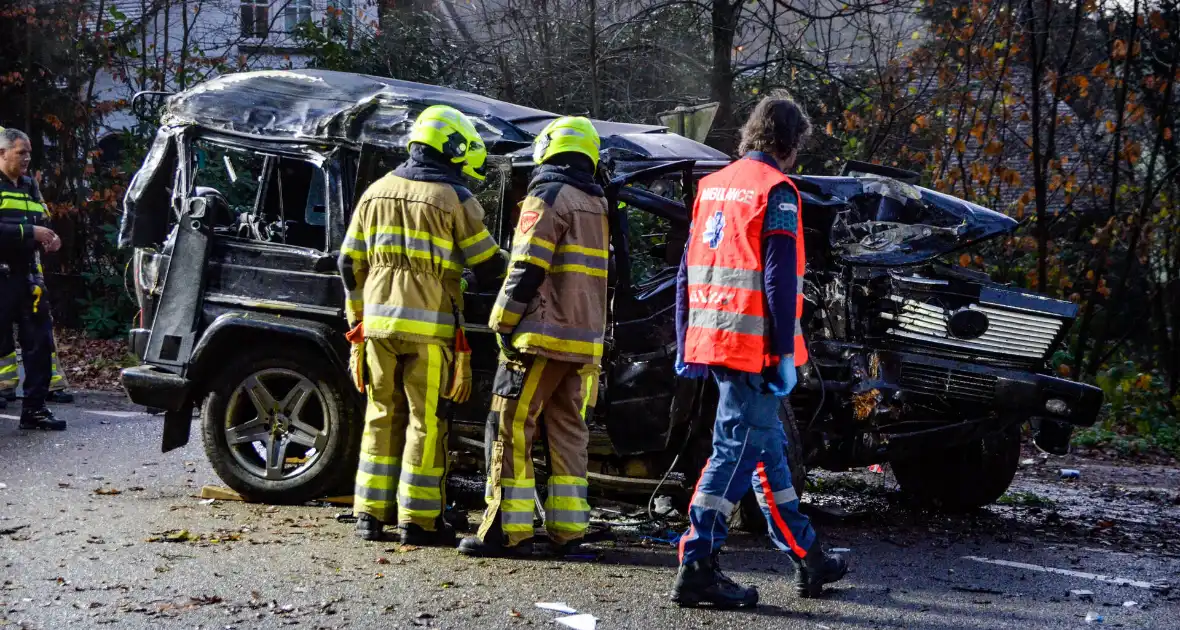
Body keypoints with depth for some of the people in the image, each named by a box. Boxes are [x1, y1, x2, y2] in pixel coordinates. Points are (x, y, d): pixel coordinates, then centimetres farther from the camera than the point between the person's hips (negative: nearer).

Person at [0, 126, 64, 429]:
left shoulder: (30, 186, 17)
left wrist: (47, 239, 2)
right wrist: (30, 232, -22)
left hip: (27, 275, 7)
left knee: (40, 340, 3)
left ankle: (34, 408, 8)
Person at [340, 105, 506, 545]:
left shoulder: (376, 192, 13)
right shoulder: (454, 199, -5)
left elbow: (350, 263, 15)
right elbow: (488, 266, -1)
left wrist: (359, 318, 22)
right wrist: (511, 268, 20)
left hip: (378, 323, 5)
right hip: (429, 327, -5)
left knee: (383, 416, 12)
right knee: (426, 421, 1)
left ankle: (371, 513, 12)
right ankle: (418, 519, 2)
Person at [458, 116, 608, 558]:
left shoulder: (548, 196, -8)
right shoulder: (597, 205, 18)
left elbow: (527, 269, -15)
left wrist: (504, 323, -8)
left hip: (542, 336, -8)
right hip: (584, 341, 8)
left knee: (511, 428, -5)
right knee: (568, 432, 10)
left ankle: (508, 529, -8)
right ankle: (568, 530, 8)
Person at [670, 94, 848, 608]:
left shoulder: (712, 186, 16)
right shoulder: (775, 190, -8)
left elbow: (688, 274, 16)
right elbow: (778, 279, -15)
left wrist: (685, 345, 19)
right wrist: (786, 353, -14)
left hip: (711, 338, 9)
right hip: (752, 344, -9)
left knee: (767, 446, 15)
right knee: (736, 450, -6)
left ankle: (806, 559, 24)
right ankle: (697, 568, -8)